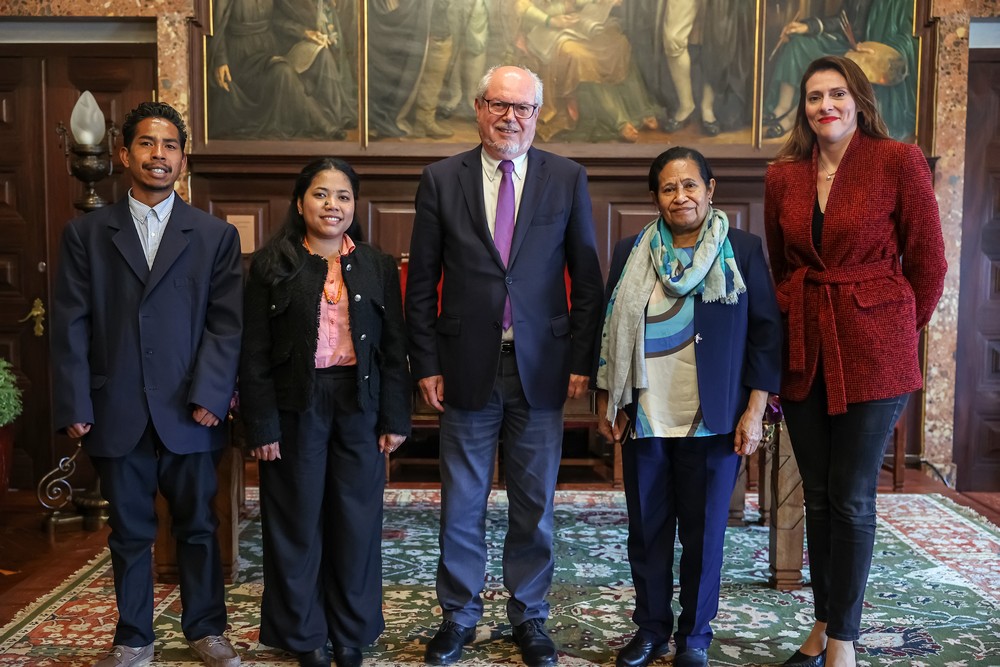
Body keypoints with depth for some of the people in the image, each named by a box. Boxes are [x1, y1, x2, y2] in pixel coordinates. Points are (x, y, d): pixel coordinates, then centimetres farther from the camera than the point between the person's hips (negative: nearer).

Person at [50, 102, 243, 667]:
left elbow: (226, 323, -2)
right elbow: (71, 326, 2)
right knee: (130, 532, 12)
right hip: (117, 414, 1)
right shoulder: (86, 233, 6)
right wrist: (75, 406, -4)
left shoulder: (216, 235, 4)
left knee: (198, 526, 10)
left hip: (189, 413, 0)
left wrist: (209, 395, -11)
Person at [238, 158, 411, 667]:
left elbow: (394, 349, 5)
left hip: (360, 407, 2)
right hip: (296, 409, -1)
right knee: (298, 522, 8)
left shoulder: (378, 267, 5)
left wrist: (395, 419, 0)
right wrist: (261, 425, -8)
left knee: (357, 521, 8)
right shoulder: (271, 265, -1)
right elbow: (255, 354, -3)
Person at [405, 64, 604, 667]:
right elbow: (422, 283, 2)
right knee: (461, 503, 11)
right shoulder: (441, 180, 1)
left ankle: (530, 617, 30)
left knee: (535, 503, 11)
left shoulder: (568, 179, 2)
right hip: (467, 368, 0)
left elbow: (586, 278, 3)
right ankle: (459, 615, 30)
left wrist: (581, 361, -2)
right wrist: (426, 364, -2)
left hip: (541, 368, 0)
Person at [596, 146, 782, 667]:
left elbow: (766, 333, -1)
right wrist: (606, 401, 7)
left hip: (713, 422, -2)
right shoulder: (631, 254, 7)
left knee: (704, 533, 7)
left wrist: (755, 410, -6)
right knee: (647, 530, 10)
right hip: (643, 420, 2)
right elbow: (610, 330, 11)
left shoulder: (743, 251, 0)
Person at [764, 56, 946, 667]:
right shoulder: (784, 176, 6)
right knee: (817, 495, 12)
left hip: (873, 351, -4)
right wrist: (792, 330, 11)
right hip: (804, 349, 4)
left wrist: (895, 335, 5)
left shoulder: (898, 162, -5)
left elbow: (928, 266, -1)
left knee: (852, 498, 2)